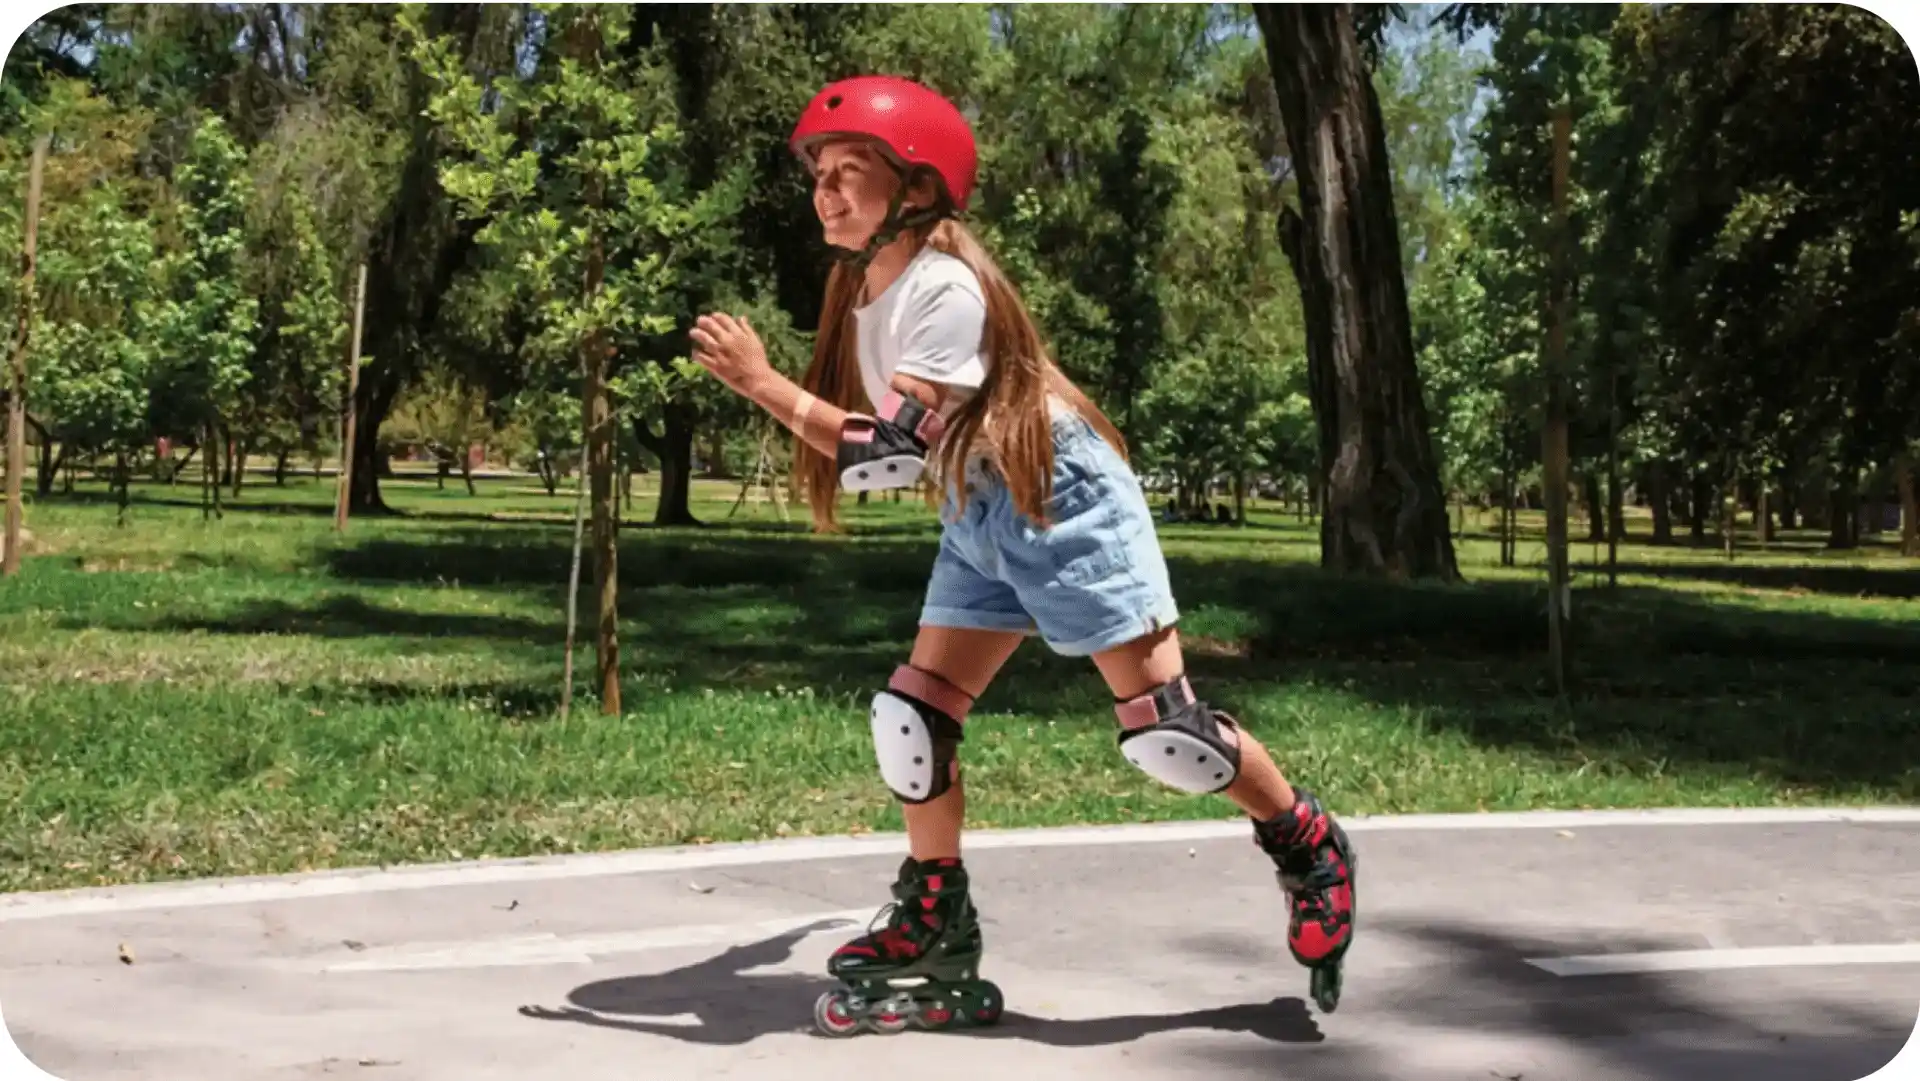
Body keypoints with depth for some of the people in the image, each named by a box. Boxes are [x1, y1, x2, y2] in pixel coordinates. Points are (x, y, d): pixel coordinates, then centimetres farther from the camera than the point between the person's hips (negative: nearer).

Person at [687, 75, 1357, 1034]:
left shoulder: (944, 284, -23)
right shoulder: (860, 289, 5)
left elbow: (894, 454, -30)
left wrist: (764, 386, -28)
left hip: (1066, 507, -8)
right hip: (980, 522, 9)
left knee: (1164, 732, -7)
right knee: (909, 720, 3)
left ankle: (1309, 849, 19)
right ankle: (936, 938, 19)